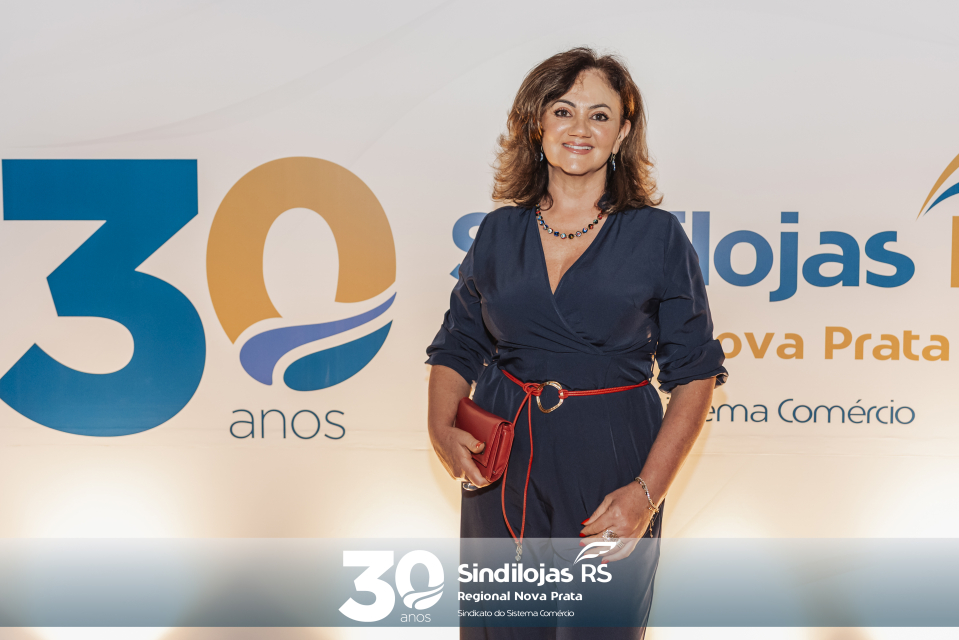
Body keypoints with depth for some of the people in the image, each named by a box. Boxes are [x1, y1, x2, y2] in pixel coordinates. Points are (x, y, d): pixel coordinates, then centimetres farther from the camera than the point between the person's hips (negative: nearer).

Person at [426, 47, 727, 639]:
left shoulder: (658, 235, -2)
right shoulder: (498, 233, 6)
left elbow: (695, 374, -4)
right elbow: (456, 350, 13)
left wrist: (648, 491, -13)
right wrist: (443, 428, -7)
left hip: (609, 466, -2)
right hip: (500, 467, 3)